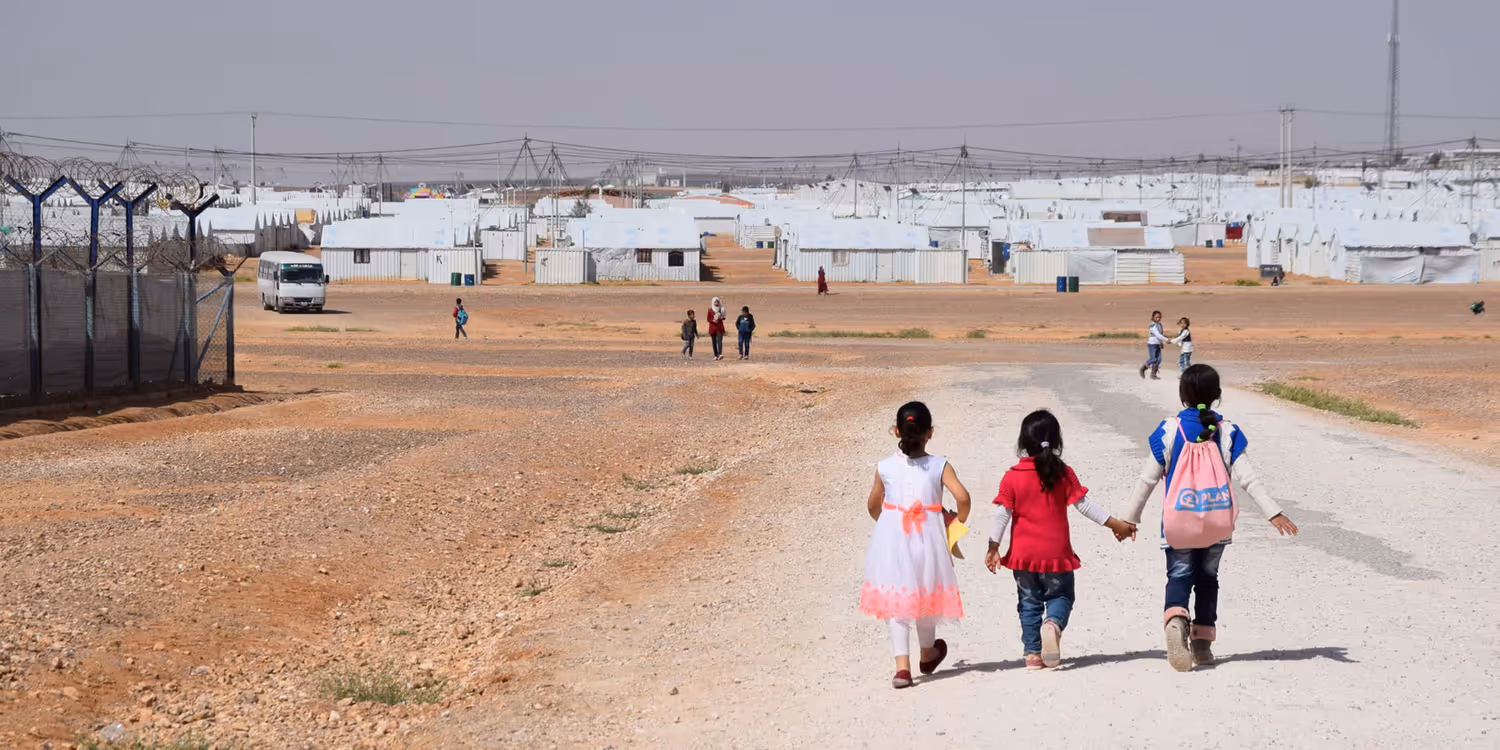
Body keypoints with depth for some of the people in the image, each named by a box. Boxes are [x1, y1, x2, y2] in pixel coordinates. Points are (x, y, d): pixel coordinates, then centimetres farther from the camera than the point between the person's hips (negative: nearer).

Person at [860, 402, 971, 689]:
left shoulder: (885, 467, -2)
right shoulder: (939, 466, -6)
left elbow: (873, 505, 9)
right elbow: (962, 496, -15)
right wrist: (959, 522, 4)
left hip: (892, 539, 0)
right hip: (927, 537, 0)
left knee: (894, 601, 4)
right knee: (925, 596, 19)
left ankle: (902, 666, -6)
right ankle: (928, 654, 40)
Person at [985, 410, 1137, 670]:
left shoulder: (1012, 477, -6)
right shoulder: (1063, 474, -7)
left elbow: (1002, 515, -8)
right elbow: (1084, 505, -8)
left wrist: (993, 548, -1)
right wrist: (1116, 525, 0)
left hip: (1023, 554, 1)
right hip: (1056, 552, -1)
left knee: (1029, 602, 13)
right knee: (1060, 596, 13)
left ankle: (1033, 653, 9)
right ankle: (1053, 623, -20)